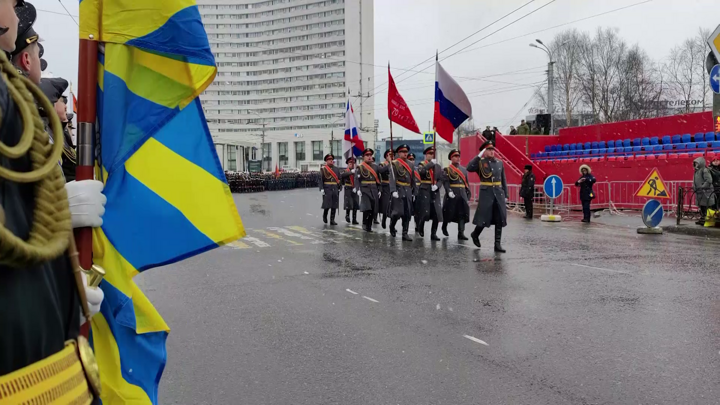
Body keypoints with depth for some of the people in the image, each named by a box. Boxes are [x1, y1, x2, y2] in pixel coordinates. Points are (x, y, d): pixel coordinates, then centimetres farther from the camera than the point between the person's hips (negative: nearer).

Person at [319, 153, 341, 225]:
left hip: (335, 189, 4)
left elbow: (339, 179, 12)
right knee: (327, 204, -5)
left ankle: (332, 220, 7)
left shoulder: (337, 169, 13)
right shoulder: (323, 168, -1)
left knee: (334, 205, 2)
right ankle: (324, 215, 22)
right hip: (327, 188, -4)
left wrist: (339, 188, 5)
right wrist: (321, 189, -15)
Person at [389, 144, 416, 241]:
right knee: (398, 212, -8)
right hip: (398, 190, -5)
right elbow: (392, 178, -12)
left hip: (408, 191, 5)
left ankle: (405, 234, 7)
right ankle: (392, 226, 21)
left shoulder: (411, 164, 14)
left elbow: (413, 179, 16)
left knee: (408, 213, 2)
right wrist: (394, 191, -23)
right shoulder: (394, 164, -4)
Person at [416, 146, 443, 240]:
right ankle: (421, 228, 23)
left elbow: (440, 179, 8)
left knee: (436, 213, -4)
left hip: (435, 192, 4)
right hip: (424, 191, -4)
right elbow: (421, 171, -21)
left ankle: (433, 234, 3)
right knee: (425, 212, -6)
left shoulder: (438, 166, 14)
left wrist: (436, 186, -11)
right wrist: (431, 163, -22)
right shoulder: (422, 164, 3)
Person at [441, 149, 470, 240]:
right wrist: (449, 191, -27)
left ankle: (461, 233, -5)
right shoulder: (447, 169, 0)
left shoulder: (464, 170, 15)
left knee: (462, 214, -4)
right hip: (452, 195, -4)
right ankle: (444, 227, 32)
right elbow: (445, 182, -12)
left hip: (462, 195, 4)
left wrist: (468, 197, 11)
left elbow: (467, 184, 15)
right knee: (449, 213, 6)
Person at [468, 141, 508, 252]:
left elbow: (503, 180, 14)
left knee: (500, 219, 1)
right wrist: (479, 156, -18)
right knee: (484, 218, -1)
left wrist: (505, 195, 10)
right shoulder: (480, 162, -1)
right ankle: (475, 234, 28)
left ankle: (497, 244, 7)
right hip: (486, 193, -4)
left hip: (499, 193, 4)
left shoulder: (499, 163, 12)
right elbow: (469, 168, -21)